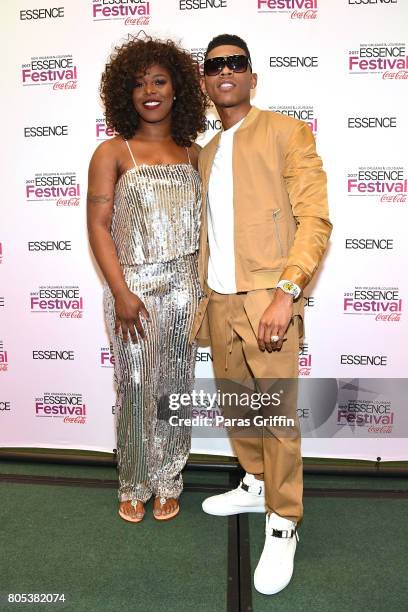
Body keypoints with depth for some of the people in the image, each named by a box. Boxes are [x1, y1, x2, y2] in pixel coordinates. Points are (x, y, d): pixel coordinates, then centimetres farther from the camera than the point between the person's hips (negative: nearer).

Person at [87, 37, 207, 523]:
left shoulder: (193, 155, 10)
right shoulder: (112, 153, 0)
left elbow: (200, 224, 11)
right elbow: (98, 225, -6)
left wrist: (205, 285, 5)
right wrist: (121, 293, -13)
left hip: (184, 287, 3)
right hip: (134, 287, -3)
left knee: (175, 387, 10)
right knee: (136, 390, 5)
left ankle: (168, 482, 29)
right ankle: (134, 485, 28)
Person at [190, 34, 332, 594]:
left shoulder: (286, 132, 0)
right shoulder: (206, 154, 19)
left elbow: (315, 219, -9)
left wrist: (285, 291, -20)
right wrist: (203, 303, 15)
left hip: (266, 301, -6)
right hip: (219, 303, 7)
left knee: (278, 416, -2)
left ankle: (283, 525, 17)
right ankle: (255, 485, 38)